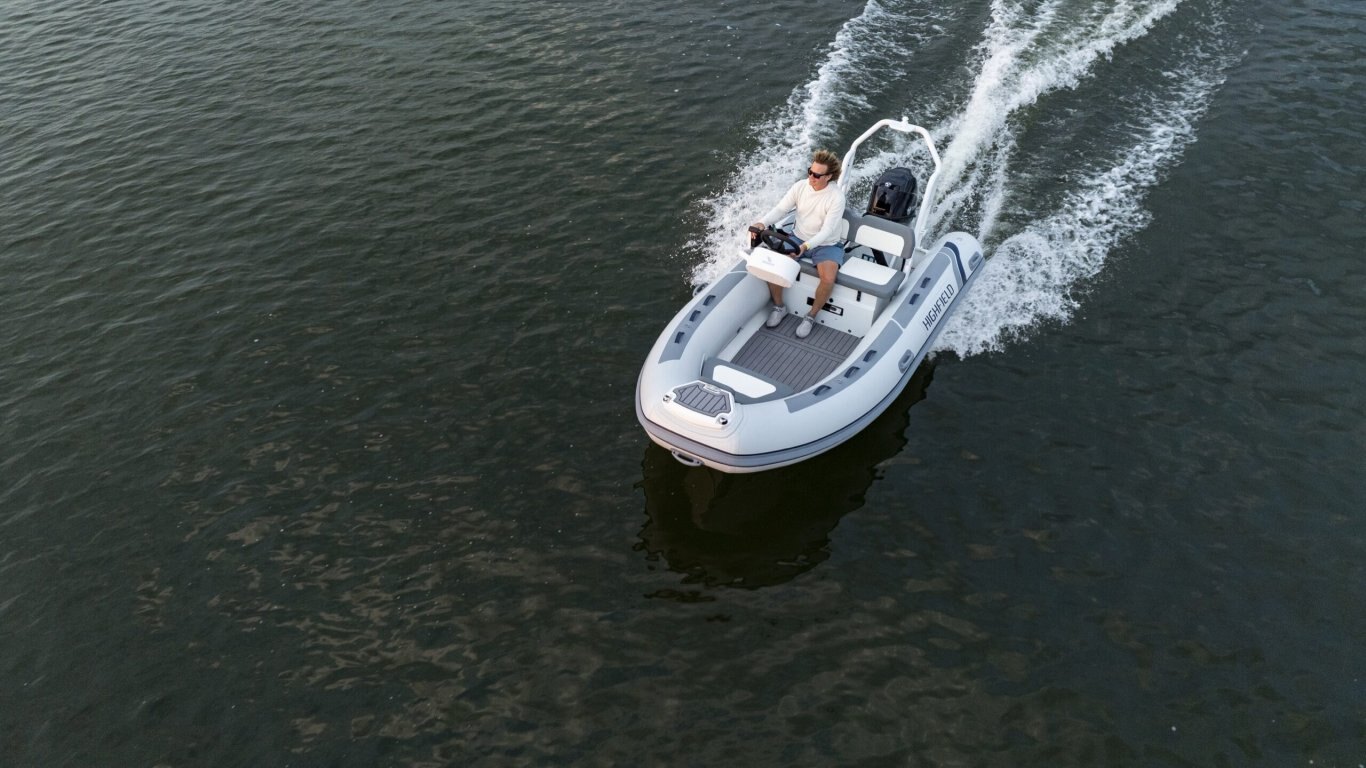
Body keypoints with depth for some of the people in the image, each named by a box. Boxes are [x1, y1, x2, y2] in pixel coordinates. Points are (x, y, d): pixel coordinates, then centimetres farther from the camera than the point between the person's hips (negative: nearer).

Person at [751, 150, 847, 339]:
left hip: (826, 244, -4)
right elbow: (780, 209, -11)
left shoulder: (836, 197, -22)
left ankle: (811, 316, -3)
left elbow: (827, 230, -27)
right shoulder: (800, 186, -9)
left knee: (828, 280, -30)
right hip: (798, 237, 4)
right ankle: (779, 307, 4)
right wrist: (762, 222, -32)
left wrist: (806, 246, -44)